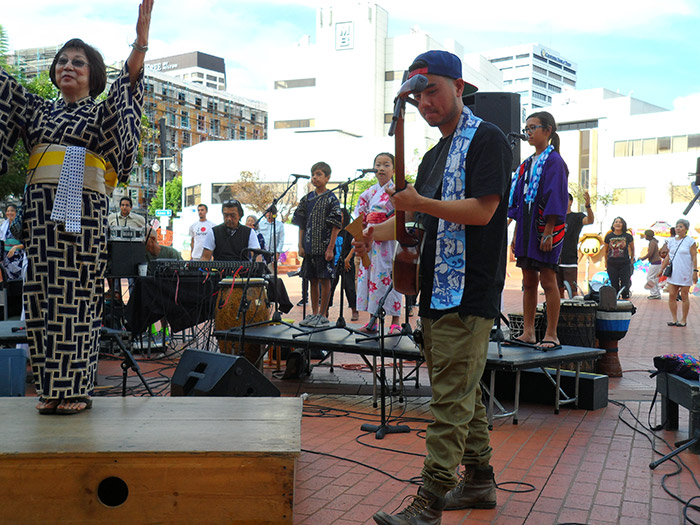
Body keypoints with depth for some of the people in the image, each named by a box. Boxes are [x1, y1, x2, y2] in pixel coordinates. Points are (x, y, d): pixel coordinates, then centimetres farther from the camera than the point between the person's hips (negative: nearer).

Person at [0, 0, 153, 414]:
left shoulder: (103, 112, 9)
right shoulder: (39, 110, 21)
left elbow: (127, 83, -7)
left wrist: (141, 42, -25)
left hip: (83, 209, -4)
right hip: (41, 206, 5)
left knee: (77, 297, -5)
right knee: (43, 295, 3)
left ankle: (77, 388, 3)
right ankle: (50, 388, 10)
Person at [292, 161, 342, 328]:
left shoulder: (331, 199, -5)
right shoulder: (307, 199, 10)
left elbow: (336, 225, -8)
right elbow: (301, 224, 13)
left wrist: (330, 248, -14)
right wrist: (301, 245, 5)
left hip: (324, 247, -5)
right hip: (309, 247, 5)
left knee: (324, 280, 0)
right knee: (312, 280, 11)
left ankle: (322, 314, 8)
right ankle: (313, 313, 20)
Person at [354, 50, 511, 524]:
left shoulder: (486, 139, -7)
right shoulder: (435, 155, 21)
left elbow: (482, 210, -17)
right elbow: (418, 216, 23)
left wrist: (420, 203, -19)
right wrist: (378, 231, 5)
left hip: (468, 294, -9)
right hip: (438, 293, 9)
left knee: (451, 397, -8)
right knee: (464, 393, 15)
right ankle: (480, 483, 27)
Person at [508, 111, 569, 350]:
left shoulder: (554, 162, -6)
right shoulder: (526, 164, 17)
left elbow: (555, 199, -13)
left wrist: (548, 232, -19)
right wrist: (516, 233, 14)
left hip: (545, 229, -8)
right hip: (526, 228, 8)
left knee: (547, 281, -4)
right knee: (528, 281, 8)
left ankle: (551, 335, 1)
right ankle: (528, 332, 13)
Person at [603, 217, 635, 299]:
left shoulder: (628, 236, 0)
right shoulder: (609, 236, 3)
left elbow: (632, 249, 17)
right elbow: (605, 250, 16)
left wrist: (631, 260, 16)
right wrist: (606, 262, 14)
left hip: (625, 264, -1)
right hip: (612, 265, 1)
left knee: (625, 286, -4)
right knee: (614, 286, 4)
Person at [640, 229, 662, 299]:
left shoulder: (652, 242, -14)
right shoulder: (654, 241, 17)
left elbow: (650, 253, -20)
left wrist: (642, 258, -7)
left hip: (654, 263, -10)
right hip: (657, 262, 10)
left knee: (649, 278, -5)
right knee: (655, 279, 12)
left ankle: (654, 293, -5)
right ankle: (658, 294, 14)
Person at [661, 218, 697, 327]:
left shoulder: (690, 241, -3)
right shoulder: (671, 241, 12)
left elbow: (694, 257, -7)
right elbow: (668, 256, 19)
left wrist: (695, 271, -13)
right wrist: (662, 269, 17)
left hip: (685, 273, -5)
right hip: (673, 272, 5)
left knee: (684, 297, 1)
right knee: (671, 296, 0)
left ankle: (683, 320, 11)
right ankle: (674, 319, 8)